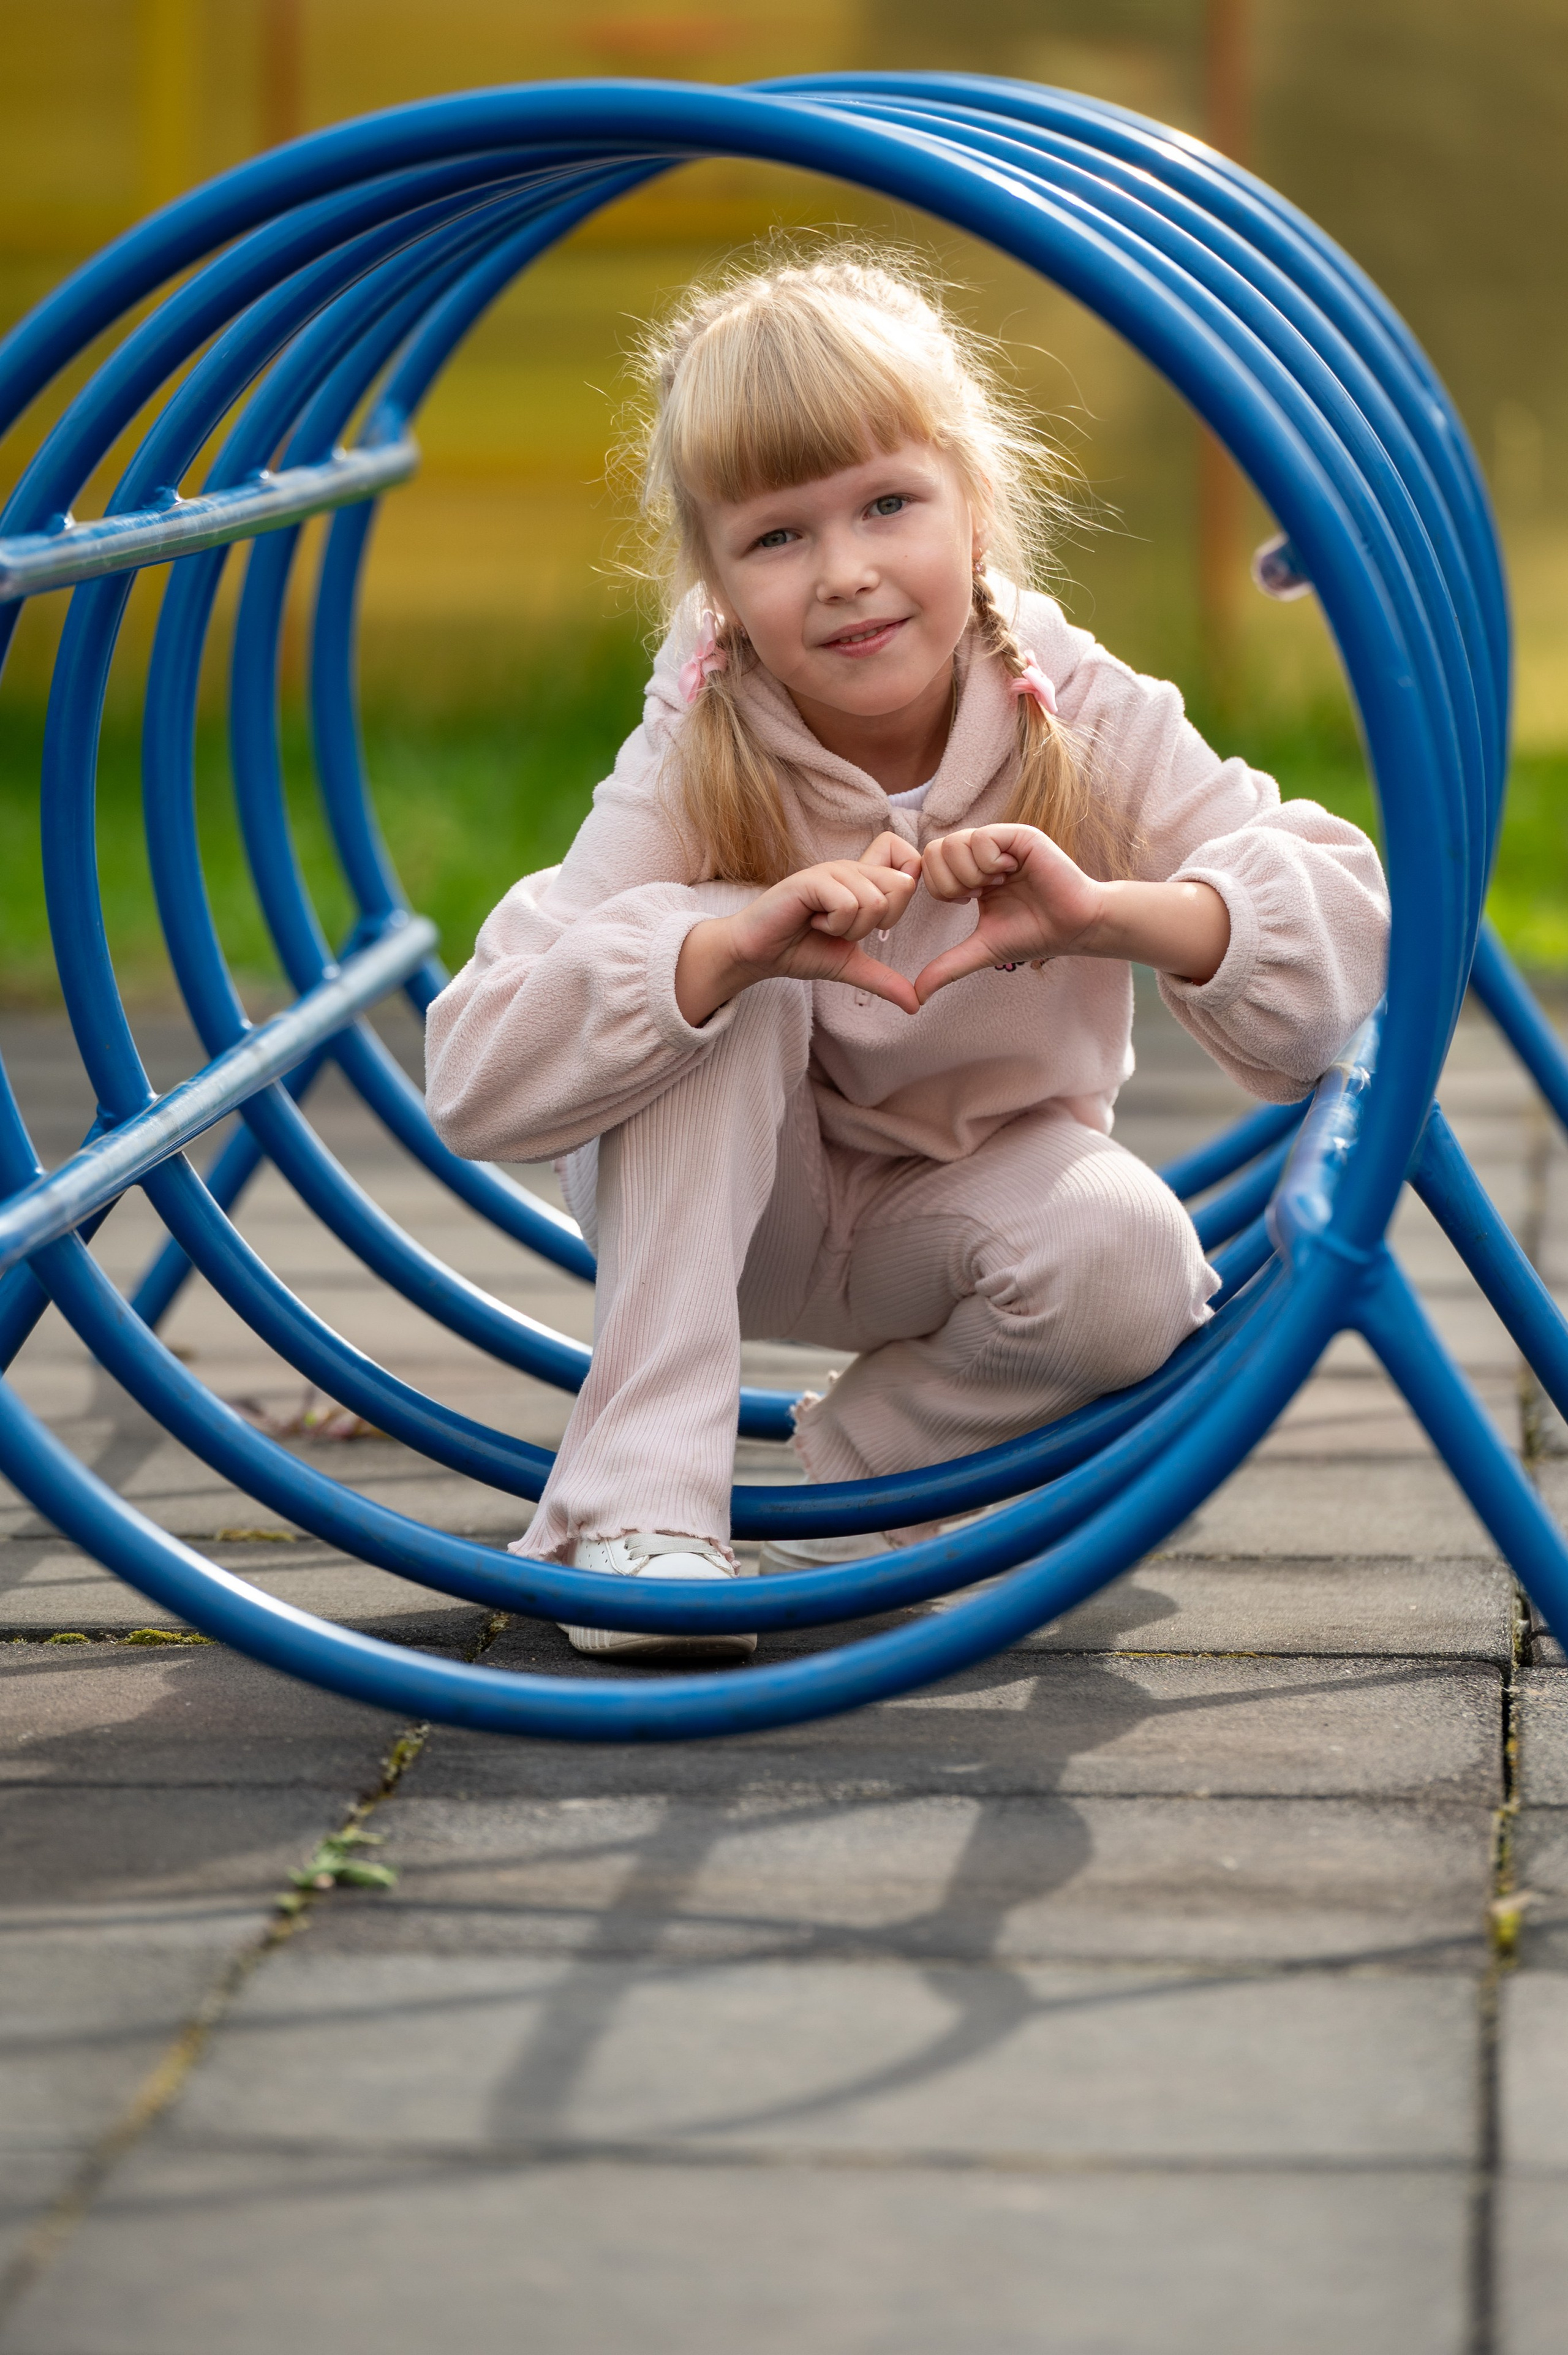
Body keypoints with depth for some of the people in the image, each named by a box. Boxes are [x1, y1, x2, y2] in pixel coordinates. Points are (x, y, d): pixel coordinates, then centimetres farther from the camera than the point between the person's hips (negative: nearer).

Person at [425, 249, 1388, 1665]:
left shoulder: (1091, 724, -20)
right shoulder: (694, 767, -23)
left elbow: (1360, 925, -30)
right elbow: (476, 1084, -33)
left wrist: (1102, 910, -48)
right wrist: (737, 944, -48)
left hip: (962, 1200, 1)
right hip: (720, 1210, -1)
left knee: (1127, 1259, -32)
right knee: (708, 969, -31)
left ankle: (848, 1484, -4)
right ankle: (639, 1509, -31)